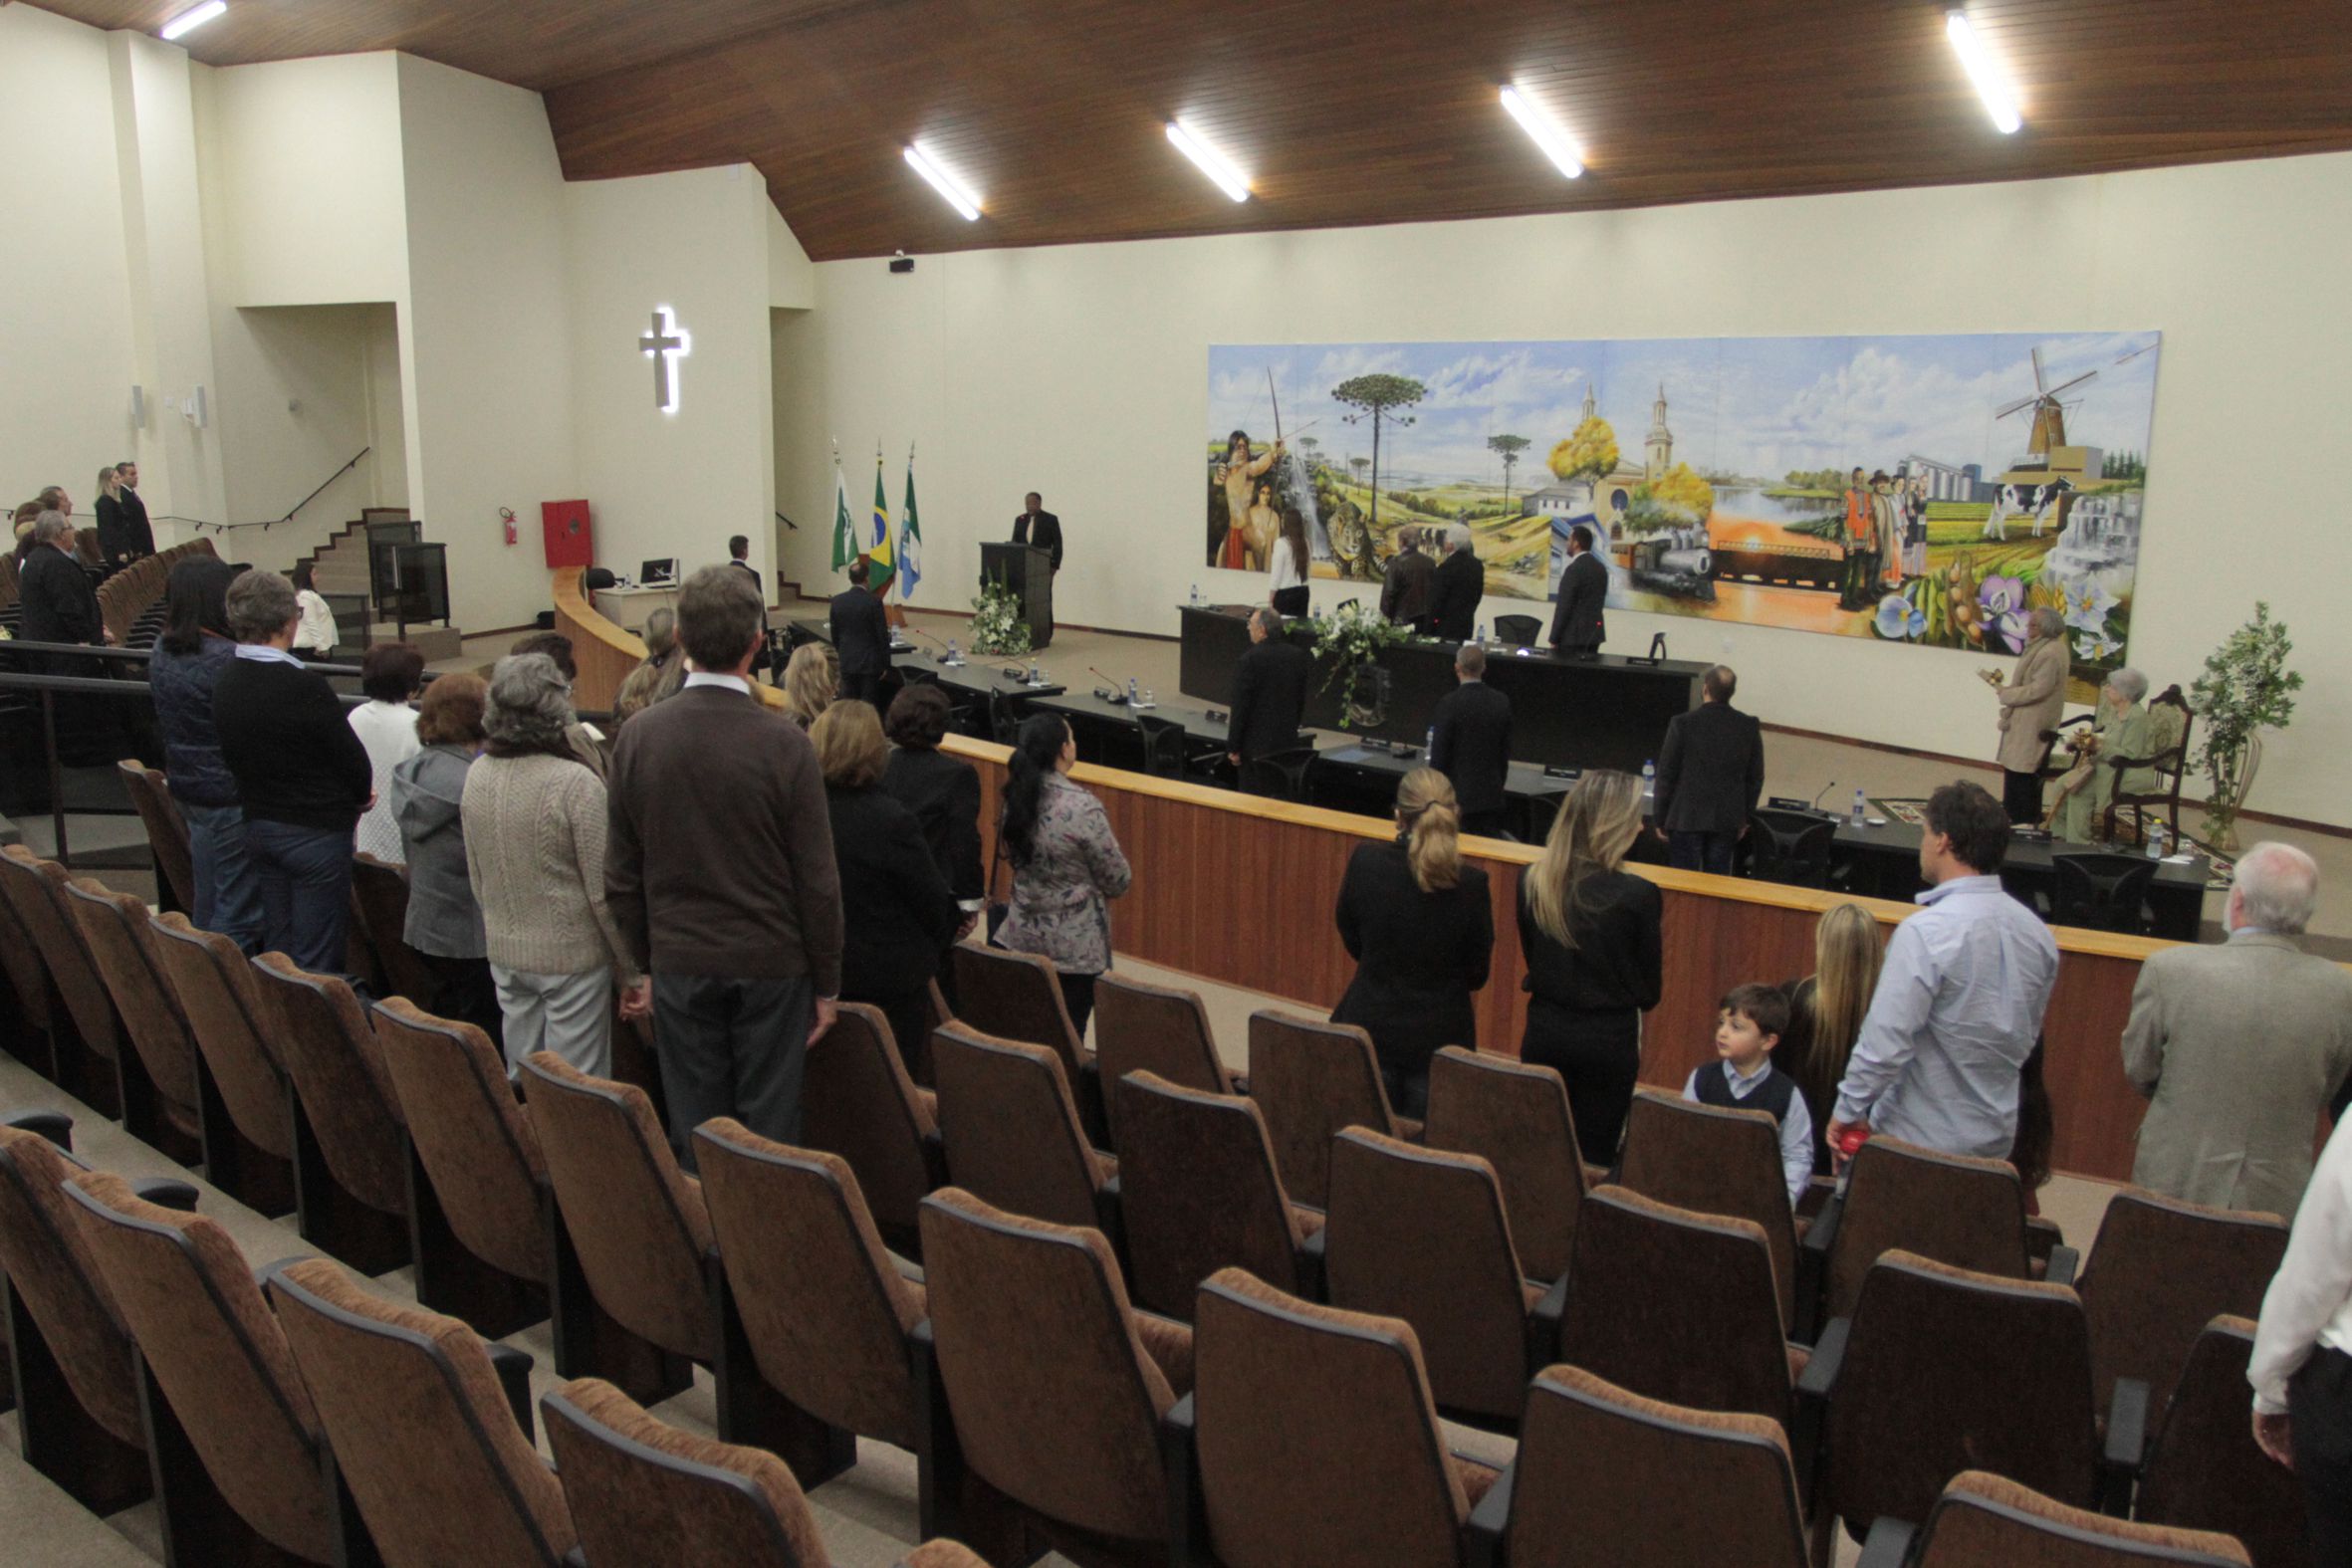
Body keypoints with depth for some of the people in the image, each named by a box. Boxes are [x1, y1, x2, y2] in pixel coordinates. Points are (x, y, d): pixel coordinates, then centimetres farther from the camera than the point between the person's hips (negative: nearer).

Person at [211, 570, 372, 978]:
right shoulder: (305, 688, -22)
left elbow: (236, 759, 9)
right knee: (317, 960, 0)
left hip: (258, 826, 7)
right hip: (315, 833, -7)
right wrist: (359, 796, 9)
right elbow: (354, 761, -15)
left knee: (275, 949, 18)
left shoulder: (225, 684, 0)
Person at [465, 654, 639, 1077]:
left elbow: (476, 879, 9)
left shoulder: (476, 776, -1)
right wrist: (629, 966, -5)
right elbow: (603, 890, -16)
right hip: (571, 956, -6)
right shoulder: (576, 783, -20)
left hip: (504, 952, 6)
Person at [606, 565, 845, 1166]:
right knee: (768, 1131, 8)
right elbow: (817, 880, -11)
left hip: (679, 964, 3)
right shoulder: (784, 743, -16)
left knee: (694, 1131, 13)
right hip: (771, 964, -3)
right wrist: (827, 982, 0)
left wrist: (644, 964, 15)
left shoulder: (638, 736, -5)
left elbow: (622, 875, 2)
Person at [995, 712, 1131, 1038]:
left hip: (1021, 936, 7)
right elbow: (1118, 880, -13)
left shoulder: (1016, 797, -2)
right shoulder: (1082, 808, -23)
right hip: (1075, 946, -6)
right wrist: (1095, 887, 9)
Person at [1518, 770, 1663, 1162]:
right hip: (1608, 1040, -4)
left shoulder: (1532, 882, -7)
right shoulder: (1639, 896, -19)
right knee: (1593, 1157, 9)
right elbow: (1650, 989, -6)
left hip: (1544, 1031, 4)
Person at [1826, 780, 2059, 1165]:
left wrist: (1847, 1111, -11)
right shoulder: (2039, 935, 0)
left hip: (1917, 1139, -7)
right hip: (1995, 1139, 7)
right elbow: (2028, 1036, 12)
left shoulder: (1926, 932, -23)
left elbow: (1886, 1040, -23)